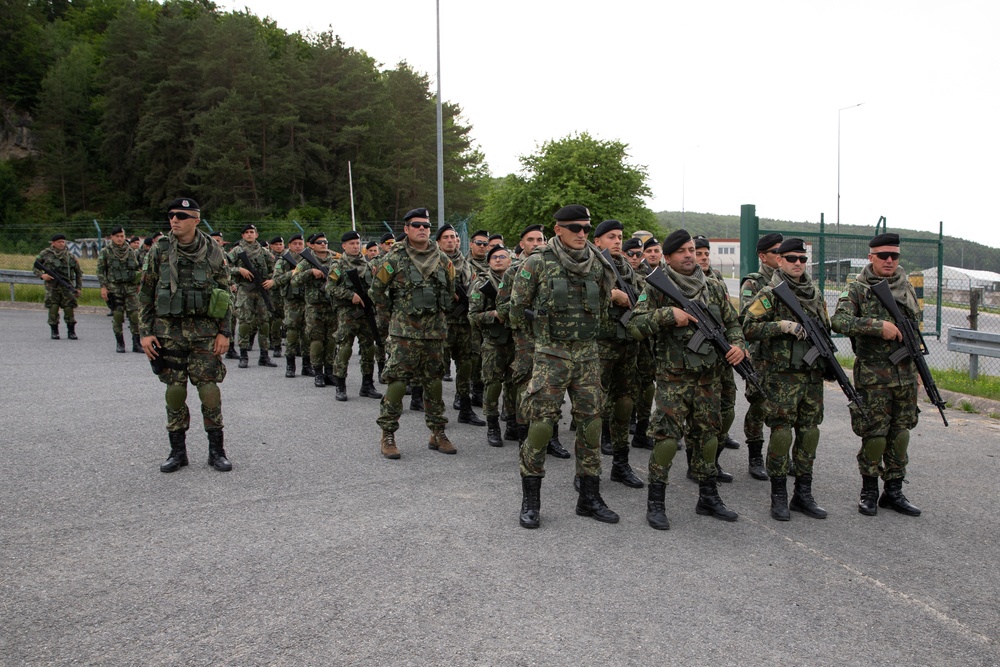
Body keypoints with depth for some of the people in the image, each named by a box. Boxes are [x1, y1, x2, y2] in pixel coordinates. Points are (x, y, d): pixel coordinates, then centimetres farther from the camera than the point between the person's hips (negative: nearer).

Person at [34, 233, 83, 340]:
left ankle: (71, 332, 7)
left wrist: (79, 287, 8)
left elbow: (79, 272, 13)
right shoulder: (45, 254, 5)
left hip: (67, 286, 0)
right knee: (53, 309, -3)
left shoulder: (70, 256, 7)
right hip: (52, 286, 0)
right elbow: (35, 267, 14)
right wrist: (42, 275, -6)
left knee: (69, 309, -4)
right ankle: (54, 332, 10)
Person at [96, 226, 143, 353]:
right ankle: (119, 343, 12)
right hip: (114, 288, -2)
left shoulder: (130, 251, 11)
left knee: (135, 314, -6)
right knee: (117, 316, 0)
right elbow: (100, 270, 2)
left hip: (130, 287, 2)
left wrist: (140, 273, 2)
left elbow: (137, 268, 21)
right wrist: (103, 287, -6)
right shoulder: (105, 252, 3)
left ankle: (137, 343, 0)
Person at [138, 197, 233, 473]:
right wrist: (145, 332, 0)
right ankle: (178, 451, 18)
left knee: (209, 389, -3)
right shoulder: (159, 251, 2)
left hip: (205, 331, -1)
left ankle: (216, 450, 10)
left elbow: (225, 294, 4)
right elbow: (145, 293, 6)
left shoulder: (213, 252, 0)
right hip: (169, 331, 1)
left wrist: (224, 332, -2)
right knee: (174, 391, 5)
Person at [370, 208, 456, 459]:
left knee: (434, 382, 10)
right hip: (404, 332, -4)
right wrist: (393, 315, 5)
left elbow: (451, 292, 21)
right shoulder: (395, 259, -3)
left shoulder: (443, 260, 8)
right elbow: (377, 290, 5)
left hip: (435, 332, 4)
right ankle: (388, 434, 6)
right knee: (396, 382, -5)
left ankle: (437, 433, 20)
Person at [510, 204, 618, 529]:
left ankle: (589, 497, 20)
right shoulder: (538, 263, -6)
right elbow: (517, 307, 3)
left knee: (591, 426, 7)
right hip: (550, 356, -4)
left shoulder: (598, 265, 6)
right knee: (540, 426, -5)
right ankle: (530, 500, 9)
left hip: (588, 356, 4)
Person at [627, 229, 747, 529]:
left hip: (710, 377, 5)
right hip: (673, 377, -5)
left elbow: (733, 322, 17)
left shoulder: (713, 288, 10)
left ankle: (708, 498, 27)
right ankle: (655, 502, 3)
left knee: (707, 436, 12)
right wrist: (668, 314, -23)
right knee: (667, 437, -9)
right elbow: (635, 326, -11)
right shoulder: (656, 289, -3)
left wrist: (737, 344, -3)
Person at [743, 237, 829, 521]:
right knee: (781, 433, -4)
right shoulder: (769, 294, -4)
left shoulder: (816, 293, 14)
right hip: (782, 376, -6)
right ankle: (779, 496, 9)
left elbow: (826, 328, 24)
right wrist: (782, 326, -21)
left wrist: (827, 360, 11)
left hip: (813, 375, 6)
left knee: (809, 434, 9)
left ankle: (803, 495, 20)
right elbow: (749, 327, -12)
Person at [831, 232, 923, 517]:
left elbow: (917, 321, 23)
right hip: (872, 375, -5)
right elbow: (840, 322, -19)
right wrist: (879, 326, -24)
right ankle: (869, 491, 14)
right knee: (874, 434, -3)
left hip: (905, 373, 5)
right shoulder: (857, 289, -5)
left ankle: (893, 491, 21)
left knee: (900, 433, 9)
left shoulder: (907, 287, 11)